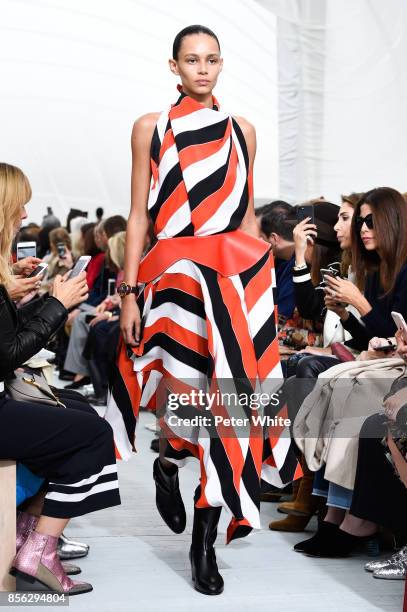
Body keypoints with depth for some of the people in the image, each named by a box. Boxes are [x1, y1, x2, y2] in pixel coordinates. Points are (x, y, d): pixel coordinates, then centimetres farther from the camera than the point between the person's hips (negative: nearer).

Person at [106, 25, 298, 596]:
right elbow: (139, 216, 3)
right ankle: (166, 464, 29)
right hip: (175, 271, -2)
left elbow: (248, 215, 15)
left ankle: (204, 545, 9)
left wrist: (259, 285, 10)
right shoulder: (151, 127, 6)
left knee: (227, 399, -2)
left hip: (239, 275, 3)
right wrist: (128, 293, -3)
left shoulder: (241, 130, 13)